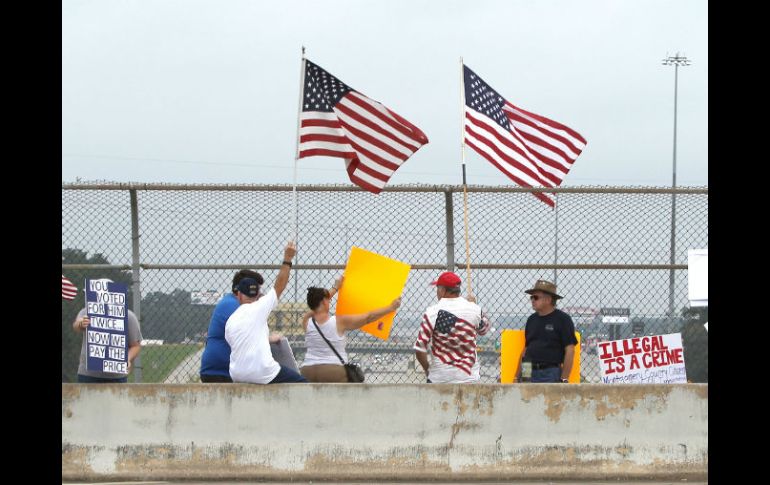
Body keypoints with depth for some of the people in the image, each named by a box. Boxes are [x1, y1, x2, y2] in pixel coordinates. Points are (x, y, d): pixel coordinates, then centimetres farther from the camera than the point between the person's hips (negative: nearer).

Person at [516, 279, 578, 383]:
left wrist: (564, 379, -14)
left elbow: (570, 351, -7)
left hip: (551, 374, -6)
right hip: (529, 373, 6)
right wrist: (517, 377, 13)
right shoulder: (531, 320, 17)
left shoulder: (562, 319, -1)